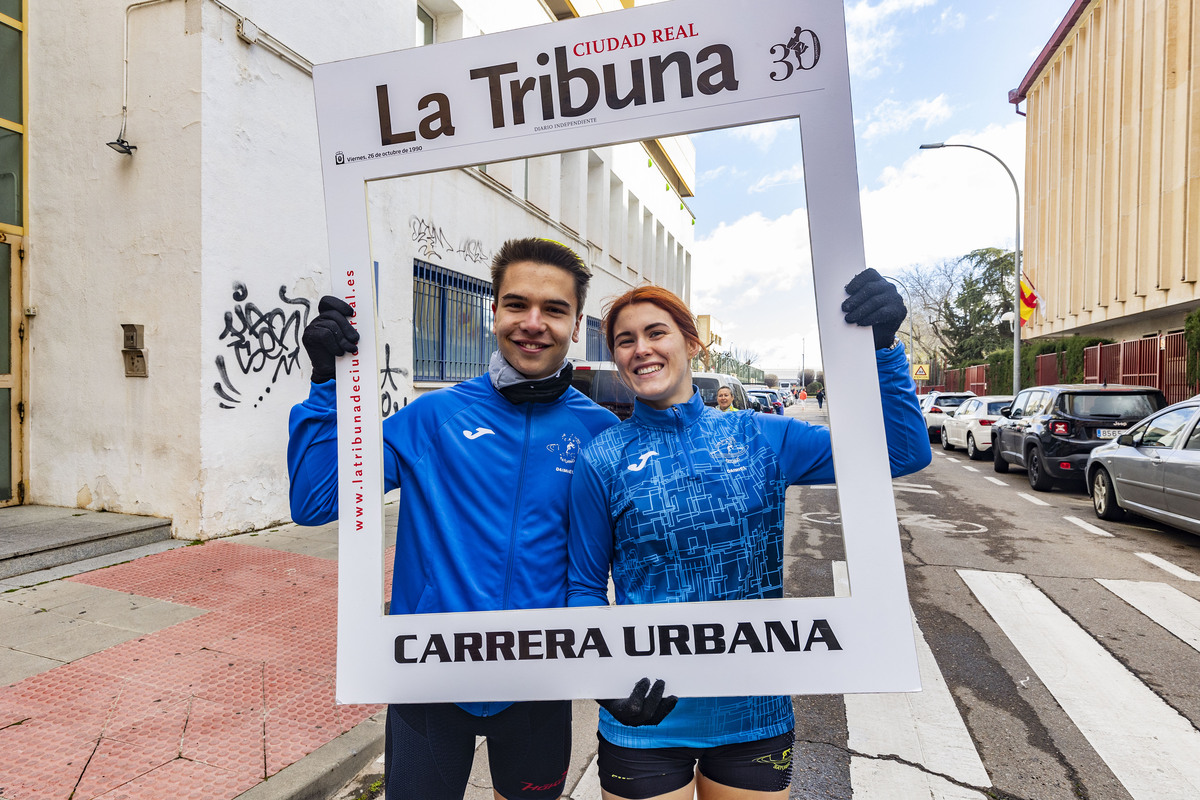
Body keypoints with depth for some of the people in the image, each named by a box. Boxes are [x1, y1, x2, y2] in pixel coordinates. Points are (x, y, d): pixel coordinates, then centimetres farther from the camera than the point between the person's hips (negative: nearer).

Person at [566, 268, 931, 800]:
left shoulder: (761, 437, -4)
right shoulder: (602, 461, -7)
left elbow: (904, 453, -5)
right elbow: (584, 588, -1)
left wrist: (882, 345, -18)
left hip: (756, 712, 2)